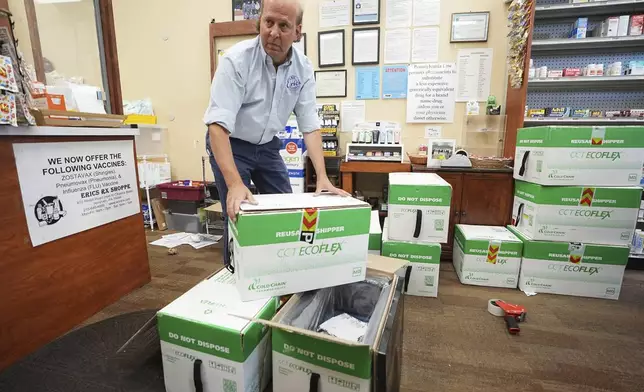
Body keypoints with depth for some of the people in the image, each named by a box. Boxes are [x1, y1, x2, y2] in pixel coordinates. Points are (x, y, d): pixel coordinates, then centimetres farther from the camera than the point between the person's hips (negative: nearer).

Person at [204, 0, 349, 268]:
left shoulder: (303, 68, -10)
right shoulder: (236, 60, -24)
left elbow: (310, 125, -11)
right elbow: (218, 124, -31)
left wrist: (322, 177, -21)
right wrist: (234, 183, -42)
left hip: (267, 146, 5)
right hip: (230, 144, -4)